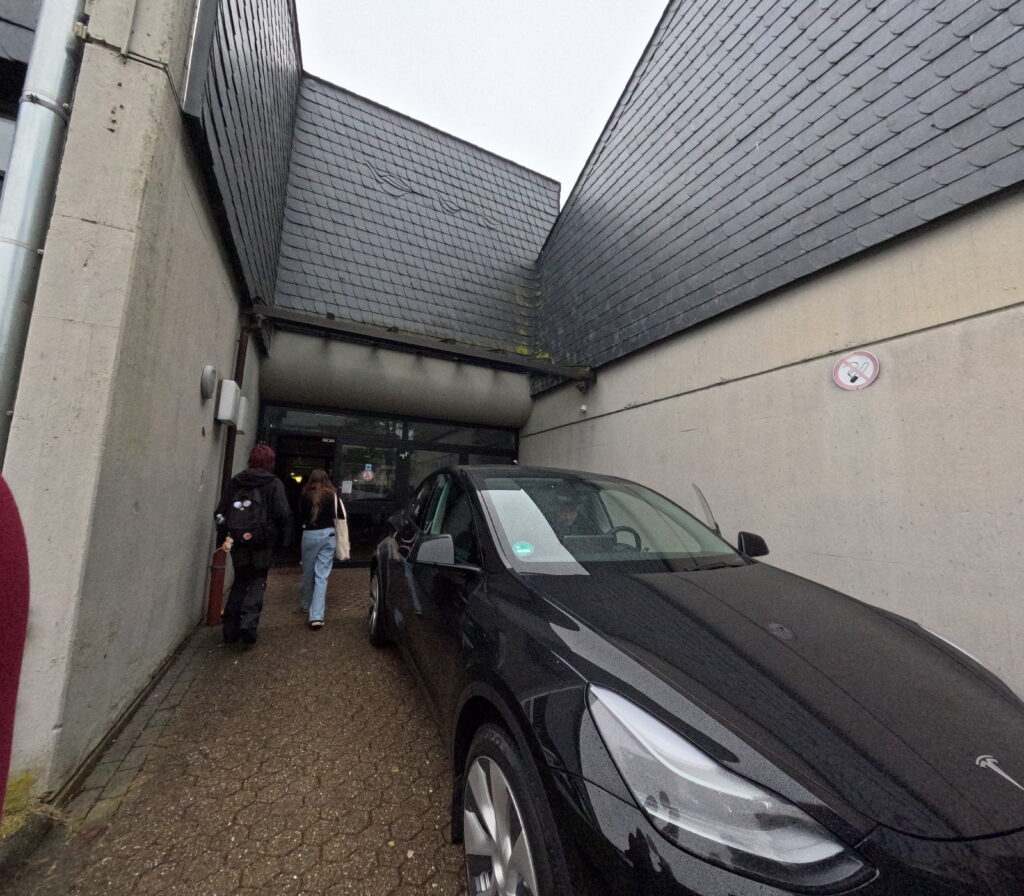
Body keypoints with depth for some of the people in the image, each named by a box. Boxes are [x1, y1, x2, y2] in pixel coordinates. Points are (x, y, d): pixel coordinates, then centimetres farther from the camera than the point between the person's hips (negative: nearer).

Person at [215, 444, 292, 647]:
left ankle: (231, 630, 19)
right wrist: (285, 539, -4)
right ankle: (248, 622, -6)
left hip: (237, 541, 4)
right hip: (261, 543, -4)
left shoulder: (235, 482, 8)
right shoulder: (274, 484, -6)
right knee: (257, 581, 10)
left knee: (240, 581, 18)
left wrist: (222, 540, 17)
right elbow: (283, 515, -13)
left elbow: (221, 513, 10)